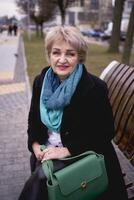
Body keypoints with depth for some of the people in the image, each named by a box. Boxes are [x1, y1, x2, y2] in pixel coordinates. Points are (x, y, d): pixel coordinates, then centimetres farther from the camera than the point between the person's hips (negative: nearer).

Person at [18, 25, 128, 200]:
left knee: (40, 179, -21)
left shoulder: (96, 88, -17)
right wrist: (35, 144, -7)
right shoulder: (40, 81, -2)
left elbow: (105, 132, -14)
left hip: (81, 155, -4)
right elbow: (33, 118, 11)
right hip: (48, 151, 5)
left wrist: (67, 150, -19)